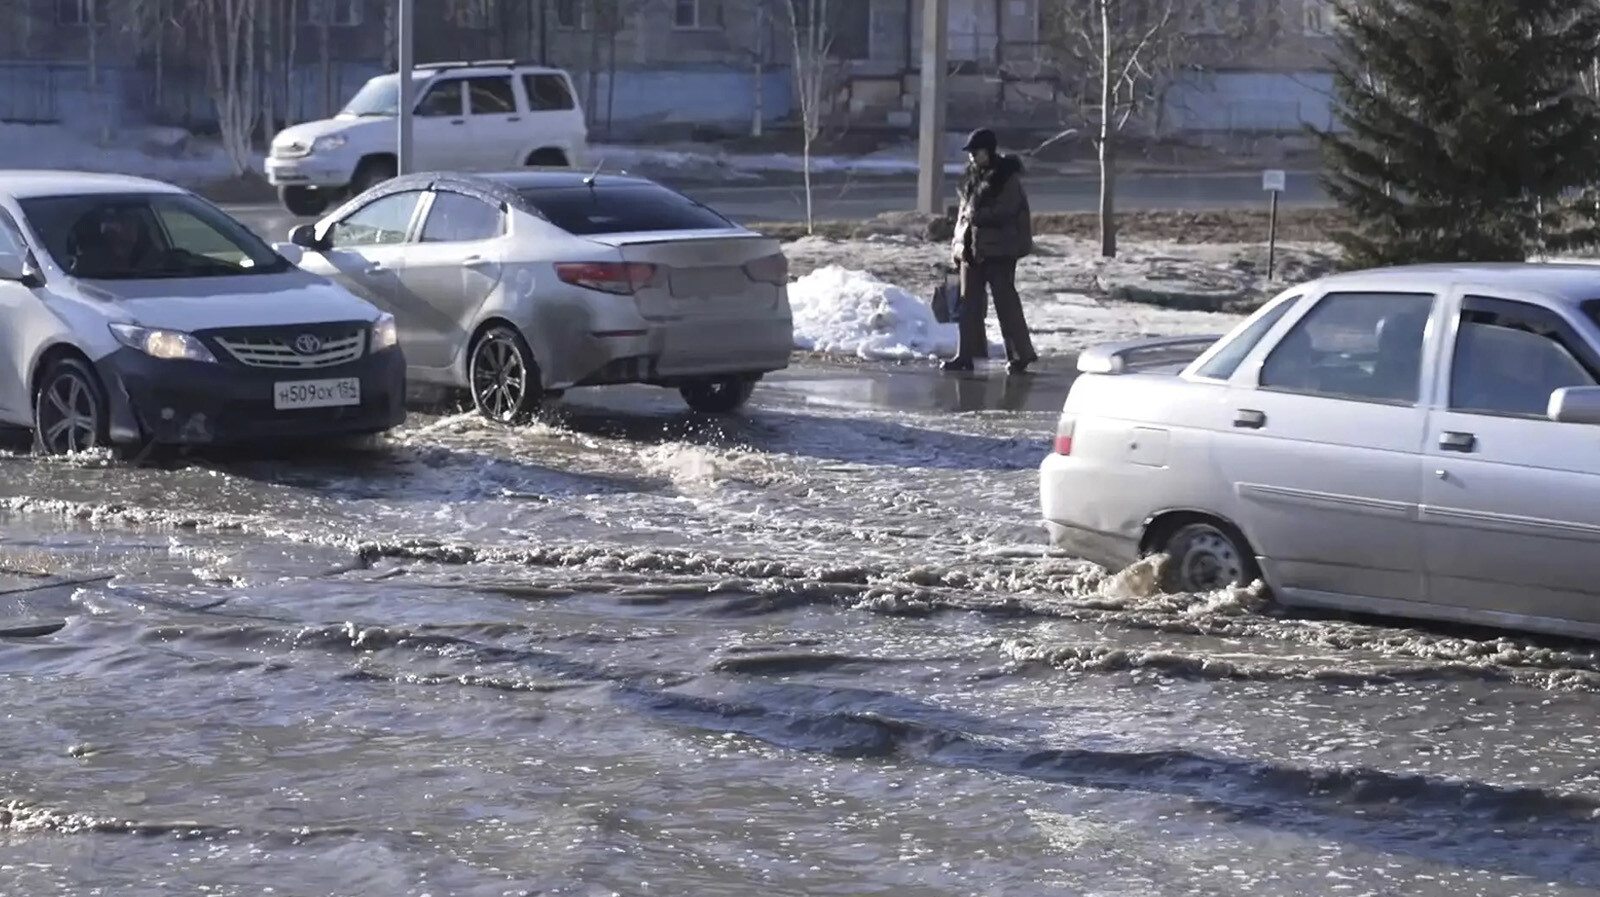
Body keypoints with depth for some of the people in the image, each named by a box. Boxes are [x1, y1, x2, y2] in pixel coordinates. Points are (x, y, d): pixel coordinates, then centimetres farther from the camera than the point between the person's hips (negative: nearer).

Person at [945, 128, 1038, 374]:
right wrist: (957, 243, 12)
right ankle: (966, 354, 11)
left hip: (998, 249, -8)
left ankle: (1020, 354, 0)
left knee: (1005, 301, -5)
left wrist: (976, 215, -17)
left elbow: (1004, 211, -17)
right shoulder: (972, 176, 14)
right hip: (971, 248, 8)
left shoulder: (1008, 177, -8)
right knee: (970, 302, 8)